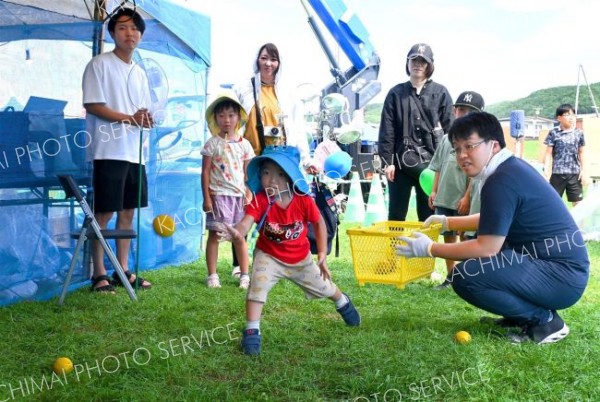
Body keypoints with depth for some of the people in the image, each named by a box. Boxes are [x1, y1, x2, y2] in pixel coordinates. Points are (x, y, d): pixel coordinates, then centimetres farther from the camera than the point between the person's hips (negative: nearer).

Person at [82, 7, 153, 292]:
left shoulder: (140, 73, 17)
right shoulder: (100, 64, -4)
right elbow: (92, 106, -12)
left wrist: (145, 120, -7)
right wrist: (129, 118, -19)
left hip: (134, 152, 7)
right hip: (109, 151, -7)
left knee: (128, 211, 9)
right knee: (104, 213, -4)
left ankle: (123, 271, 18)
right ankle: (99, 275, 4)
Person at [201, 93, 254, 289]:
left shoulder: (244, 144, 6)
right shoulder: (212, 143, -2)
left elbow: (248, 173, 9)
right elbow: (205, 172, -2)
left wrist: (249, 195, 2)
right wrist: (206, 198, -7)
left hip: (239, 195, 3)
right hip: (218, 195, -2)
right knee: (214, 234, 1)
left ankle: (244, 274, 14)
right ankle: (212, 275, 8)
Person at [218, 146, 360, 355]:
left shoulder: (304, 200, -24)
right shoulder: (260, 201, -30)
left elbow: (319, 223, -7)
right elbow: (246, 222, -46)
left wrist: (322, 254, -7)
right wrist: (237, 233, -70)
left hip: (301, 258, 2)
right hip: (269, 256, -2)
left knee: (323, 287, 22)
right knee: (257, 287, -26)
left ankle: (343, 303, 55)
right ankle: (252, 331, -11)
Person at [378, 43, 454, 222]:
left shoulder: (440, 93, 6)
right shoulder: (396, 93, 7)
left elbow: (450, 129, 3)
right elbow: (386, 130, 3)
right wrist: (387, 161, -4)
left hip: (430, 162, 0)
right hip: (401, 161, 0)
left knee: (428, 215, 6)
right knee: (396, 215, 5)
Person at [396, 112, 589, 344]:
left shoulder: (502, 181, -20)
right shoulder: (511, 167, 10)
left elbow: (487, 248, -21)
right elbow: (492, 222, 26)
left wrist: (430, 249, -11)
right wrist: (447, 222, 27)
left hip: (562, 275, -10)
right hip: (558, 264, 10)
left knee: (466, 275, -23)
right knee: (473, 248, 19)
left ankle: (545, 320, -5)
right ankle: (522, 315, 16)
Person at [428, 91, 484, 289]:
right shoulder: (447, 138, 11)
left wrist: (467, 197, -16)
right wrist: (434, 191, 10)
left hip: (463, 201, -6)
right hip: (444, 198, 6)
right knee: (448, 237, 14)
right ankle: (450, 277, 25)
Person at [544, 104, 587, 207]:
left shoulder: (579, 133, 5)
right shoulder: (553, 133, -2)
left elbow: (581, 153, 10)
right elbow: (548, 153, -1)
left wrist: (583, 170, 4)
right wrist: (546, 170, -8)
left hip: (575, 173, 2)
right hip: (558, 173, -2)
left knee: (578, 202, 5)